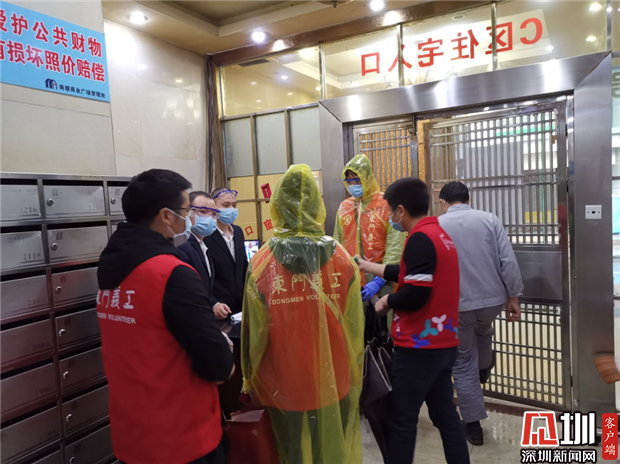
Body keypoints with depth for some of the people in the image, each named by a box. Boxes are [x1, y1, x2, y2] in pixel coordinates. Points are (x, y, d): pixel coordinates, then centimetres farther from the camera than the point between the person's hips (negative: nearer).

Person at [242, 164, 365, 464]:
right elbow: (355, 327, -6)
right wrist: (353, 376, 9)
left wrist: (250, 380, 8)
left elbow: (254, 331, -8)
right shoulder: (341, 259, -11)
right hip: (335, 383, 1)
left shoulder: (262, 264, -14)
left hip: (285, 385, -1)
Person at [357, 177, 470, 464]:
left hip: (418, 346, -9)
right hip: (444, 343, 9)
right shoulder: (439, 234, 12)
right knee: (445, 414, 18)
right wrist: (369, 266, 26)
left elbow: (415, 294, -25)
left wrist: (387, 301, -6)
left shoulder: (420, 239, -18)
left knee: (401, 421, 4)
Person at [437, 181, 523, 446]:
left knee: (463, 364, 13)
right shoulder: (489, 219, 0)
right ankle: (484, 368, 61)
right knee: (483, 332, 37)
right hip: (493, 299, 3)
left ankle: (473, 426, 22)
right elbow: (509, 262, -5)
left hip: (455, 306, -2)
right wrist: (513, 297, 4)